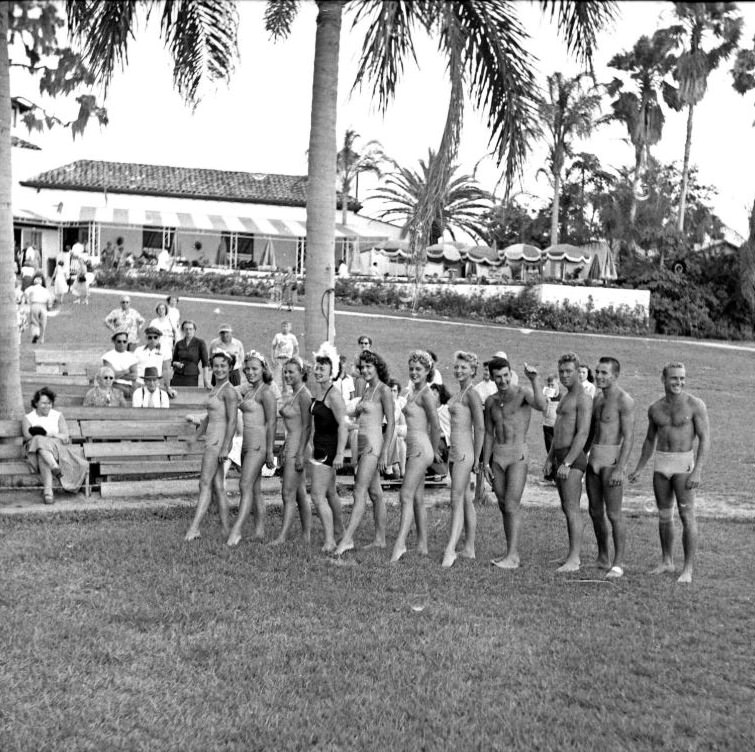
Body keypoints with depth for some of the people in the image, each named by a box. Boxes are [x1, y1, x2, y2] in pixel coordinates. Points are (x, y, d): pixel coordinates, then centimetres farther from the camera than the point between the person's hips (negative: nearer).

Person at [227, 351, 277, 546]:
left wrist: (270, 451, -15)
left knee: (246, 485, -13)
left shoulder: (266, 392, -10)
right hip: (247, 443, 9)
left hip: (259, 443, -9)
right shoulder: (248, 389, 15)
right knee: (255, 489, 10)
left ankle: (236, 531, -16)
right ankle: (259, 531, 14)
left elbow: (271, 422, -13)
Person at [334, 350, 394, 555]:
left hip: (374, 444, -9)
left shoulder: (384, 390, -8)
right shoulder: (367, 391, 17)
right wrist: (357, 454, 20)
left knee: (359, 492, -13)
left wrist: (385, 452, -16)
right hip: (363, 444, 9)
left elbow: (390, 423, -12)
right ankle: (380, 540, 14)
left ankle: (347, 539, -17)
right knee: (375, 494, 10)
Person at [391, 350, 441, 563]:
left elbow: (436, 427, -14)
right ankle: (423, 545, 17)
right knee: (418, 499, 11)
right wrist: (433, 450, 21)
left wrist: (435, 450, -1)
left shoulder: (426, 395, -11)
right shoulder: (414, 393, 16)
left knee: (406, 496, -16)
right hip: (414, 449, 10)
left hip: (421, 449, -10)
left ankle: (400, 544, -22)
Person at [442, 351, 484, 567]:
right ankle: (469, 548, 18)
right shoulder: (458, 394, 16)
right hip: (455, 451, 9)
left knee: (457, 500, -12)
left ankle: (450, 550, -15)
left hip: (465, 452, -9)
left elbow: (480, 428, -15)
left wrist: (477, 458, -16)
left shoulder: (471, 395, -12)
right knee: (465, 500, 12)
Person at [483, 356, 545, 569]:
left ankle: (513, 556, -10)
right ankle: (511, 553, 18)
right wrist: (485, 463, 11)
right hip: (497, 456, 6)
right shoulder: (491, 401, 12)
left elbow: (541, 406, -27)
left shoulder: (523, 392, -6)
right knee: (503, 507, 10)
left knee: (512, 505, -12)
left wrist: (535, 379, -35)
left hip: (518, 455, -6)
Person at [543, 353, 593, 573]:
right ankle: (572, 555, 16)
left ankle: (574, 560, -8)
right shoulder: (566, 398, 20)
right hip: (560, 457, 10)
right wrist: (549, 459, 17)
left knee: (572, 510, -9)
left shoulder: (583, 399, -11)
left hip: (573, 459, -10)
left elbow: (583, 434, -19)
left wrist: (566, 463, -23)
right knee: (566, 509, 11)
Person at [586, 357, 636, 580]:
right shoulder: (597, 399, 14)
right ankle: (602, 557, 25)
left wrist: (620, 468, -22)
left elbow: (629, 437, -16)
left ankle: (618, 563, 0)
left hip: (611, 462, -8)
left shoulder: (624, 401, -12)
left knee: (614, 515, -6)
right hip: (593, 460, 8)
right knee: (595, 512, 12)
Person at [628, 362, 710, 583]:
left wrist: (697, 472, -19)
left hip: (684, 464, -5)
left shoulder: (695, 405, -8)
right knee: (664, 515, 11)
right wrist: (638, 469, 15)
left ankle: (688, 569, -3)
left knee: (687, 516, -8)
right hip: (661, 465, 5)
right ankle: (666, 562, 24)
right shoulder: (655, 408, 7)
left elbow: (705, 440, -11)